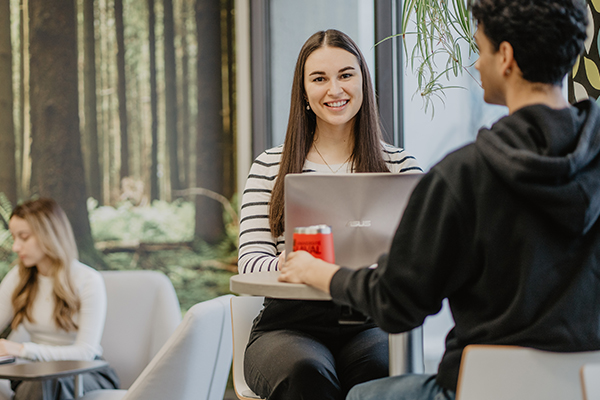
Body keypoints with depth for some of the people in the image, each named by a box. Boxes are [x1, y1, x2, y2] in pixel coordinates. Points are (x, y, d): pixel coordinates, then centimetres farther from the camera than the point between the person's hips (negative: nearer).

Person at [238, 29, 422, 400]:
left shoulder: (400, 165, 13)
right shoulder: (269, 167, 12)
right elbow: (251, 263, 2)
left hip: (368, 324, 0)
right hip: (288, 327, 0)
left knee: (382, 368, -35)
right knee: (307, 370, -35)